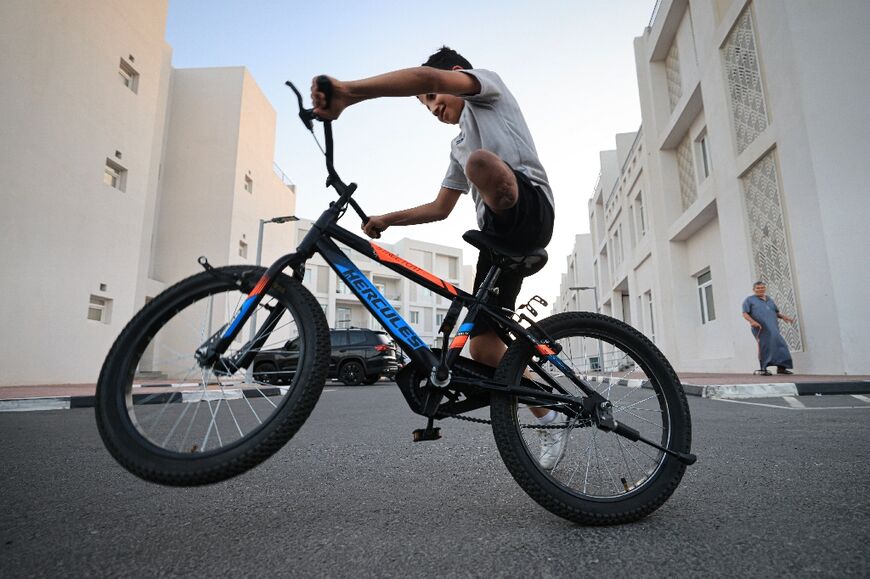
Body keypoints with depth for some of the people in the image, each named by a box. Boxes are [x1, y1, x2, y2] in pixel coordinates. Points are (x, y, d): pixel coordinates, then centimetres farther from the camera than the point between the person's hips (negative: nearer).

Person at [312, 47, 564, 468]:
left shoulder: (488, 86, 14)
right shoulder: (458, 145, 37)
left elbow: (425, 76, -8)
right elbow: (440, 208, 31)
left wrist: (347, 91, -21)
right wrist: (388, 219, 16)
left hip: (530, 209, -8)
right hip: (497, 237, 8)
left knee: (481, 161, -38)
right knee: (482, 347, 0)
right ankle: (549, 420, 18)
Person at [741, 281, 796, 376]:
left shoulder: (770, 300, 24)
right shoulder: (749, 300, 7)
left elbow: (776, 312, 28)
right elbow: (745, 313, -2)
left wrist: (783, 316, 6)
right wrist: (752, 321, -19)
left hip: (773, 328, 5)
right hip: (761, 328, -5)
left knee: (780, 345, -2)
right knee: (764, 346, -8)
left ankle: (781, 367, 6)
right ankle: (763, 369, -1)